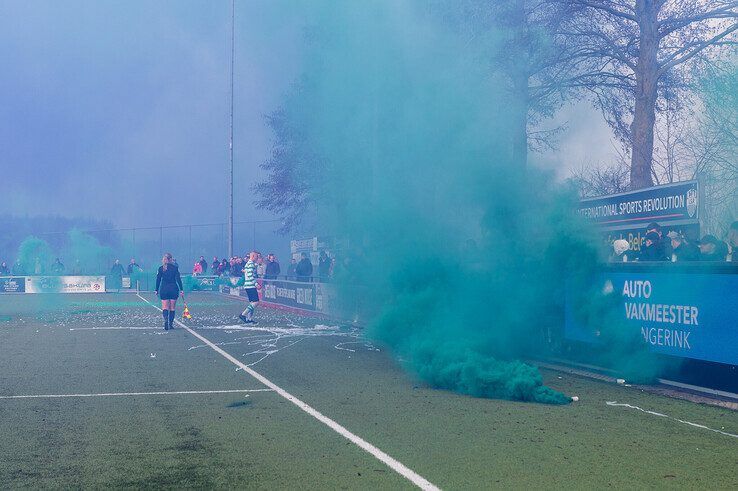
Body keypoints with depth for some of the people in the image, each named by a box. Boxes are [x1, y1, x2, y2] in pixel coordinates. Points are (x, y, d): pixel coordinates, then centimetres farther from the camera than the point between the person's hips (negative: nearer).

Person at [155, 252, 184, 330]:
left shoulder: (161, 268, 2)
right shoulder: (175, 267, -2)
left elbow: (158, 280, 3)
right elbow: (178, 279, -5)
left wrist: (156, 290, 12)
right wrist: (181, 290, -3)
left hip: (164, 290, 0)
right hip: (174, 289, 0)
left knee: (165, 308, 0)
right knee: (172, 308, 10)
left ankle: (166, 320, -25)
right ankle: (171, 324, 13)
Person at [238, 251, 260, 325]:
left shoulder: (247, 263, 19)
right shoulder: (251, 264, -12)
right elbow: (250, 276, -20)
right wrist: (256, 283, -20)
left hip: (247, 285, 11)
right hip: (251, 286, -11)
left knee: (252, 302, 12)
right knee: (256, 302, -12)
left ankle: (249, 319, 9)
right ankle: (243, 314, -16)